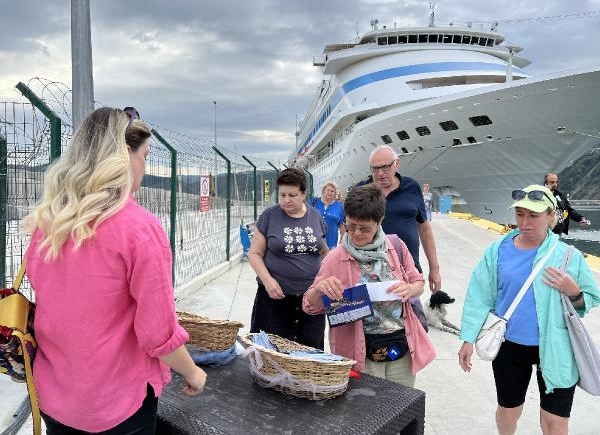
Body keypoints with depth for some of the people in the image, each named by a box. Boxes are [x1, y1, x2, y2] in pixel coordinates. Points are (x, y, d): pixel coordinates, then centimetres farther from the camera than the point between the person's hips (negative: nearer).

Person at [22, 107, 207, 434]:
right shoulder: (140, 227, -24)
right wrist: (192, 372, -4)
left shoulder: (44, 221, -4)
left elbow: (54, 300, 11)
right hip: (117, 401, -5)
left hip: (52, 394, 5)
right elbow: (158, 334, -21)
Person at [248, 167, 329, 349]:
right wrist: (267, 280, -15)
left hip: (312, 296, 3)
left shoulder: (316, 216, 6)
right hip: (276, 296, -2)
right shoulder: (269, 216, -2)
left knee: (311, 347, 8)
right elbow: (255, 253, -1)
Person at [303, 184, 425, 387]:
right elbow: (310, 306, -1)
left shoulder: (396, 246, -1)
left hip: (402, 348, 3)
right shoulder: (335, 259, -6)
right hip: (362, 355, -2)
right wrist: (320, 288, -23)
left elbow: (418, 283, 11)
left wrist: (410, 289, -12)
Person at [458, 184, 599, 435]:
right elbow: (480, 297, -2)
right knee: (508, 413, 18)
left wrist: (574, 292, -19)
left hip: (555, 349, -1)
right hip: (510, 347, 1)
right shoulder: (497, 251, -5)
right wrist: (469, 339, -4)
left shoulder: (568, 256, -7)